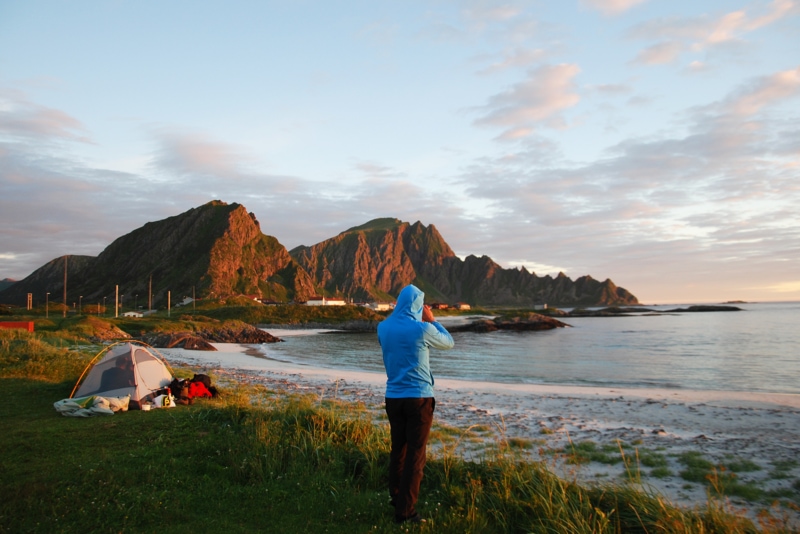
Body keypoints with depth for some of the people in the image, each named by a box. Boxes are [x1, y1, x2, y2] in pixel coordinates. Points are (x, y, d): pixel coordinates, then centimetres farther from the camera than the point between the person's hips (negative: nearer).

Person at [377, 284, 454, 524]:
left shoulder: (383, 327, 2)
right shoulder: (422, 329, -12)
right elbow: (448, 342, 6)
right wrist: (431, 320, 16)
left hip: (393, 397, 5)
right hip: (418, 398, -5)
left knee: (398, 449, 17)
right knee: (415, 455, 1)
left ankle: (395, 497, 29)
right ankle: (405, 510, 4)